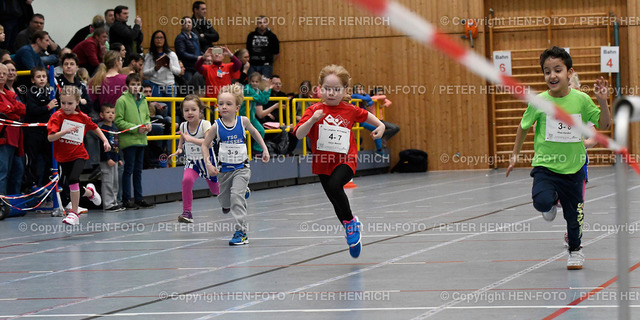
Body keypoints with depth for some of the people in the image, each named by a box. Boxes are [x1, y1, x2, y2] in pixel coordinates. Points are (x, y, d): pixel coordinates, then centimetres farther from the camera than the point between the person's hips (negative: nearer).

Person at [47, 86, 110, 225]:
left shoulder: (83, 118, -3)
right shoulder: (57, 116, -11)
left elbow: (95, 128, 18)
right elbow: (50, 137, -21)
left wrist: (105, 141, 11)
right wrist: (65, 131, -35)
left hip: (78, 155, -2)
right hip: (62, 157, 2)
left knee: (73, 179, -26)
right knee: (67, 186, 12)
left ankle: (74, 212, -16)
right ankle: (89, 191, 46)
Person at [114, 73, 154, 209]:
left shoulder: (143, 100, 11)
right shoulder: (122, 100, -8)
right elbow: (118, 121, -12)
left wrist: (148, 124, 0)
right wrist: (136, 128, -17)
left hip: (141, 140, 6)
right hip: (128, 140, -6)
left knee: (138, 170, 12)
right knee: (129, 169, -3)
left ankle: (139, 198, 18)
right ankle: (127, 199, 2)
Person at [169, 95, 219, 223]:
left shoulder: (205, 124, -21)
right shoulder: (183, 126, -6)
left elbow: (209, 143, -37)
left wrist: (191, 139, -45)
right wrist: (179, 149, -5)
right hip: (191, 161, 2)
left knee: (216, 190, 17)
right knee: (187, 180, -30)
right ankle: (187, 212, -21)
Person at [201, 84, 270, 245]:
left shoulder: (243, 121, -7)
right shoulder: (216, 126, -9)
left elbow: (254, 132, 15)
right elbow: (205, 145, 1)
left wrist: (265, 149, 15)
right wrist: (208, 164, -9)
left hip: (241, 168, -2)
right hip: (224, 168, 2)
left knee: (237, 196, -20)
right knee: (224, 201, 12)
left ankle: (241, 231, -17)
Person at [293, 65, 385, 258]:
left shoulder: (349, 111, -2)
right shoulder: (315, 110, -7)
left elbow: (365, 115, 21)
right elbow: (299, 135, -17)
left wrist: (380, 125, 9)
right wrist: (312, 120, -30)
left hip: (345, 161, -2)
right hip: (323, 163, 2)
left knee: (334, 186, -30)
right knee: (337, 203, 13)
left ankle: (351, 222, -8)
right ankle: (352, 230, 35)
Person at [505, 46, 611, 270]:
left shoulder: (581, 99, -7)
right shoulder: (539, 101, -9)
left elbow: (604, 124, 3)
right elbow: (524, 126, 8)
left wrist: (603, 101, -13)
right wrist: (515, 154, 10)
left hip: (573, 168, 1)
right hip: (545, 166, -1)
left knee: (574, 215, 12)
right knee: (541, 202, -28)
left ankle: (575, 250, 42)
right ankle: (553, 201, 11)